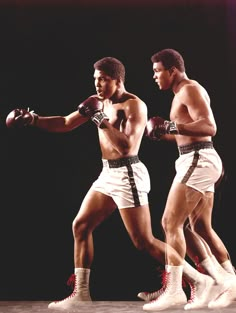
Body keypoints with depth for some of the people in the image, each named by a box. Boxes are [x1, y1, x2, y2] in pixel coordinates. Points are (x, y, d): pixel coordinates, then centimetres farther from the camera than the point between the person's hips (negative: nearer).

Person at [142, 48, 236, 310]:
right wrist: (165, 134, 14)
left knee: (171, 223, -10)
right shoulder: (185, 92, 22)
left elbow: (209, 127, -22)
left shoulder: (189, 89, -9)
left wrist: (170, 126, -25)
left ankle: (172, 291, -9)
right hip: (198, 161, 11)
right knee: (200, 228, 11)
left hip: (197, 161, -11)